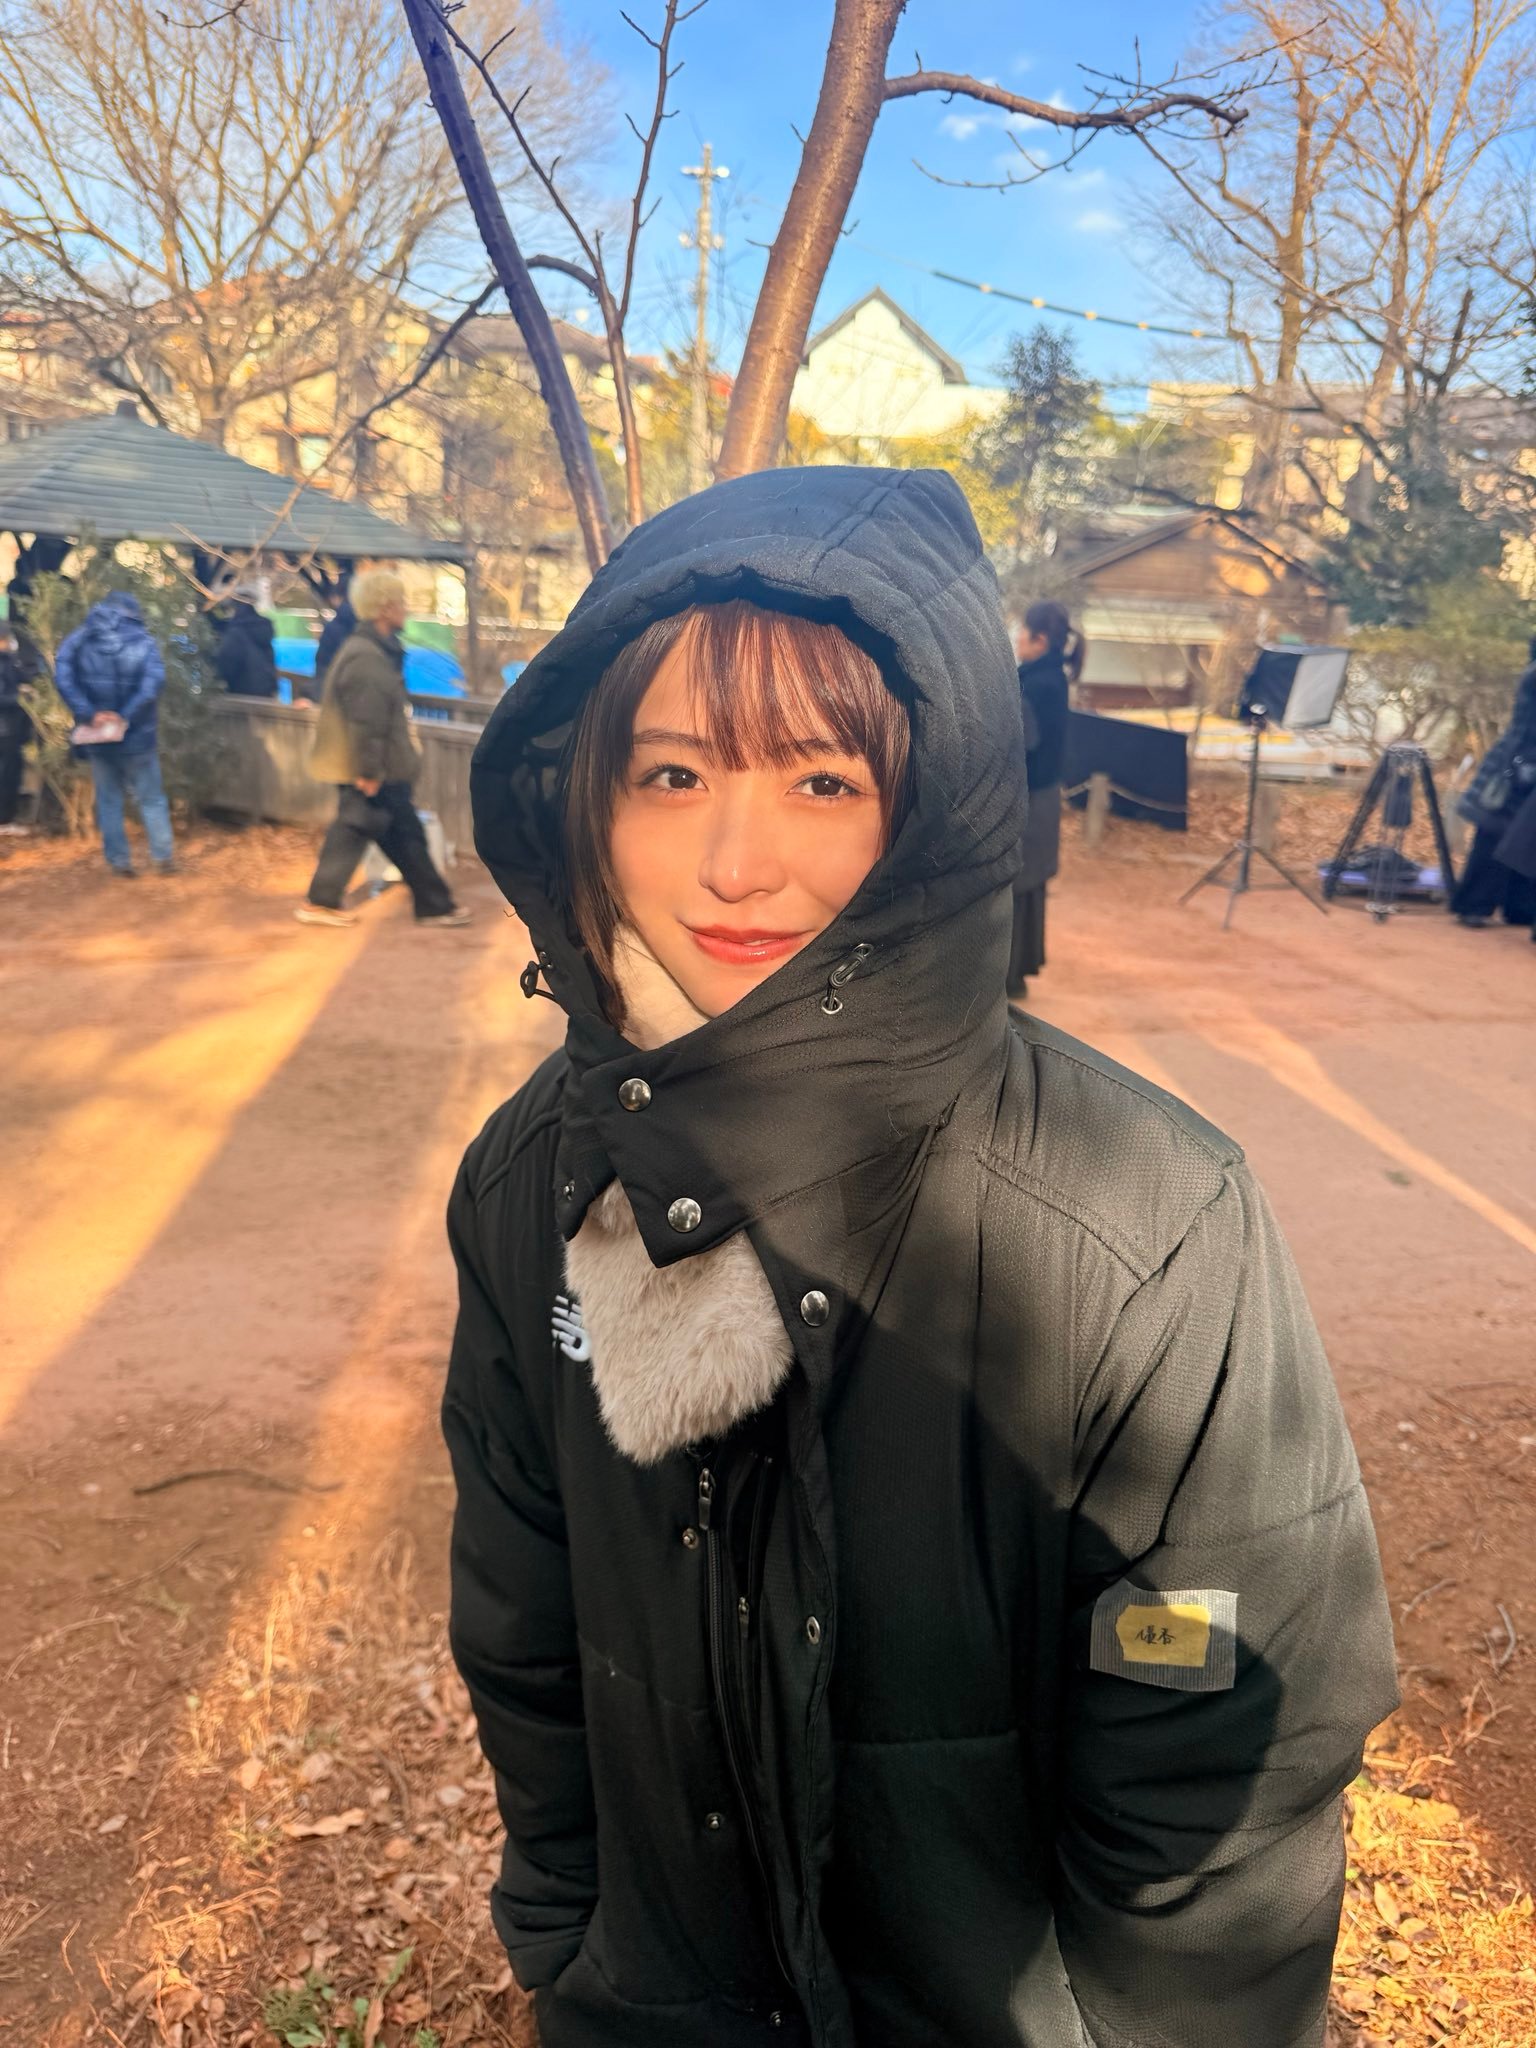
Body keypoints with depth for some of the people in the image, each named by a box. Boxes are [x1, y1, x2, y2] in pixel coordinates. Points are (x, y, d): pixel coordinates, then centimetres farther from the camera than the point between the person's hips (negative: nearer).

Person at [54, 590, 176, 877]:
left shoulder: (79, 639, 2)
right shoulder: (143, 641, -5)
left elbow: (63, 677, -13)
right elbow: (154, 681, -22)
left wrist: (89, 713, -16)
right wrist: (126, 716, -20)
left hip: (98, 737, 2)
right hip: (137, 735, -2)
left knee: (108, 800, 13)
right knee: (151, 799, 9)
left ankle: (119, 860, 15)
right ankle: (163, 858, 9)